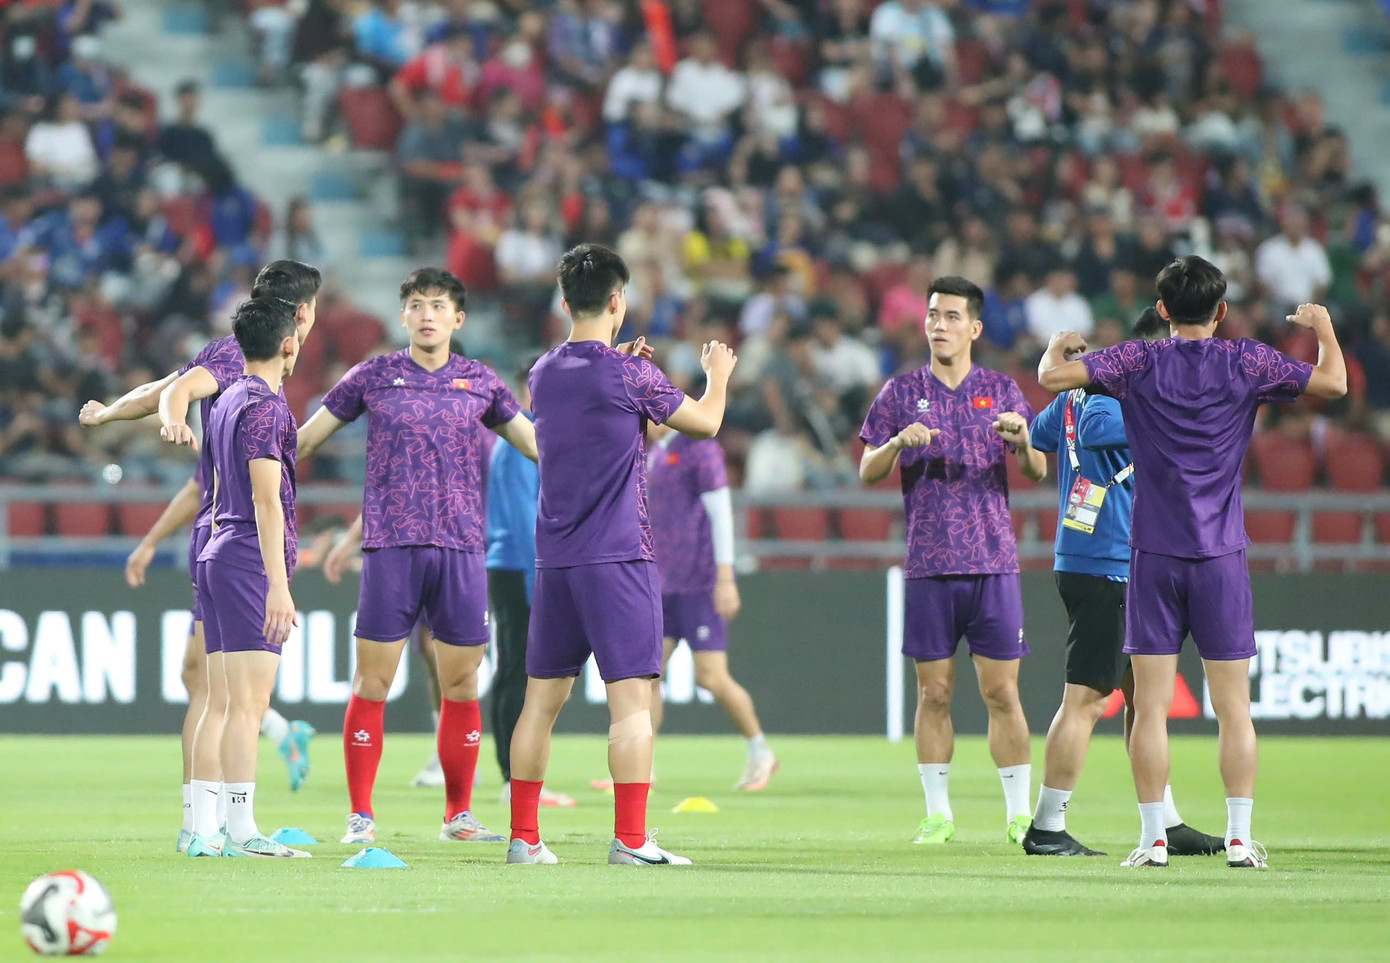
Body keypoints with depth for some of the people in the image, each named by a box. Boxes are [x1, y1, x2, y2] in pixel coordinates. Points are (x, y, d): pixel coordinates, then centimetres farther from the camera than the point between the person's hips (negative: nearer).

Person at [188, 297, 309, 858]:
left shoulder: (228, 400, 18)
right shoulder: (266, 405, -11)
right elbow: (266, 500, -17)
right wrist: (278, 585, -21)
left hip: (218, 557, 9)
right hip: (251, 561, -9)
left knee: (224, 701, 8)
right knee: (249, 702, -11)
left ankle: (204, 832, 7)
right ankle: (241, 832, -15)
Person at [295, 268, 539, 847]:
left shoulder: (480, 382, 10)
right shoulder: (375, 376, 6)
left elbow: (538, 444, 20)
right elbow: (304, 441, 12)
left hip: (460, 547, 2)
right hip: (390, 544, -2)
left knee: (461, 685, 2)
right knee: (372, 682, -4)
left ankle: (459, 816, 12)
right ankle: (360, 816, 2)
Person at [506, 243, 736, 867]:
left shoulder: (544, 372, 8)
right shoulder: (629, 375, -10)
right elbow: (704, 422, 3)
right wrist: (717, 375, 22)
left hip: (554, 558, 6)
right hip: (617, 557, -6)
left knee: (543, 697, 10)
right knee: (631, 698, -6)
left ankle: (524, 838, 11)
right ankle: (630, 840, -11)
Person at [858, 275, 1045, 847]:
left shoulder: (1001, 391, 9)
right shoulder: (902, 393, 8)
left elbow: (1037, 471, 5)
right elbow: (868, 473, 6)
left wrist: (1023, 441, -17)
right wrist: (899, 442, -15)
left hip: (993, 563, 0)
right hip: (929, 566, 0)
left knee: (1002, 692, -3)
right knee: (934, 693, 1)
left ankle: (1019, 814, 2)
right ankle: (938, 814, 7)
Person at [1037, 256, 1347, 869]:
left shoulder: (1139, 363, -1)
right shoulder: (1246, 363, 0)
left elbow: (1052, 375, -8)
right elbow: (1333, 383, 3)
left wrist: (1058, 347, 15)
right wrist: (1323, 328, 22)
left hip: (1153, 558, 0)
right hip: (1222, 558, 0)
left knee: (1150, 707, 2)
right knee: (1233, 708, 3)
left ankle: (1153, 839, -1)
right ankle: (1240, 839, 0)